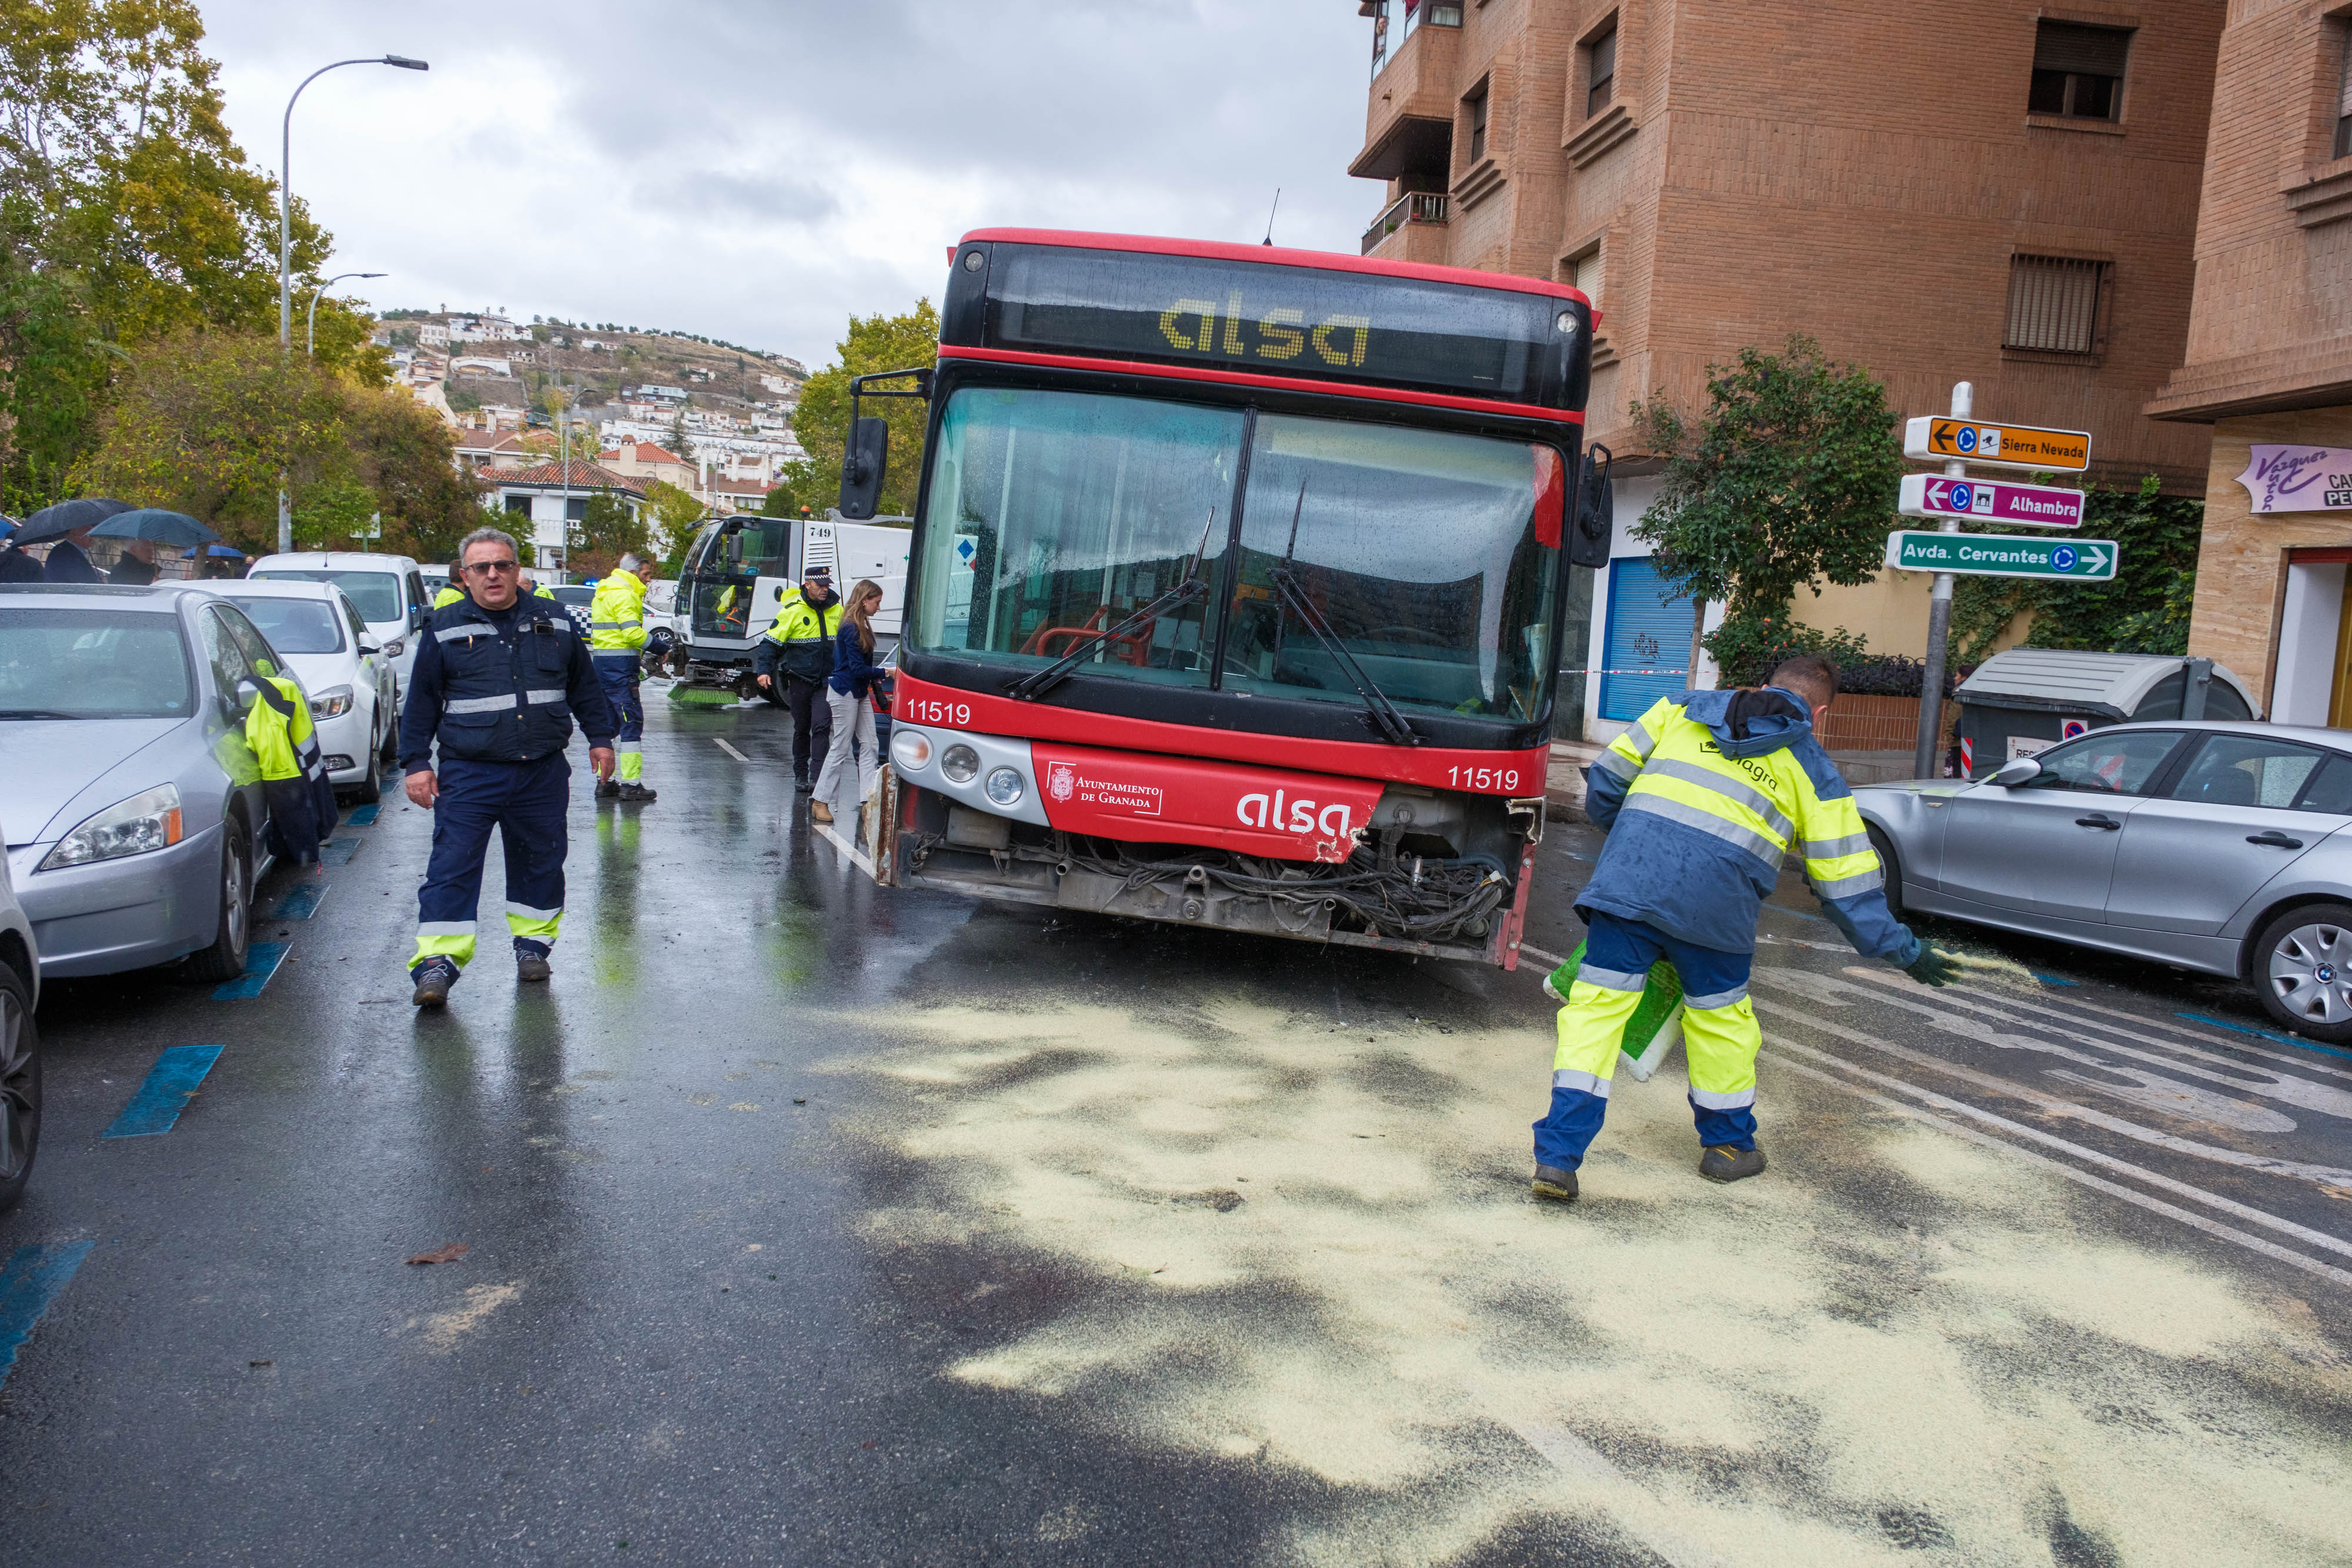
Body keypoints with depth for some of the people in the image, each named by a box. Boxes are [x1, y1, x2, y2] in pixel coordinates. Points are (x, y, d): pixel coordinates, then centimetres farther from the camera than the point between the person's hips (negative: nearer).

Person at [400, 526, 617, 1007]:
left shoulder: (552, 622, 9)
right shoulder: (444, 628, 3)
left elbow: (584, 686, 18)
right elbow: (421, 701, 5)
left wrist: (600, 738, 15)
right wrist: (416, 762, 1)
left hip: (543, 773, 2)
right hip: (469, 774, -2)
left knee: (541, 862, 11)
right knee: (452, 867, -7)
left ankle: (533, 942, 28)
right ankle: (437, 963, -5)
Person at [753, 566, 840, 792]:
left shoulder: (836, 610, 5)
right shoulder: (792, 610, -7)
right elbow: (771, 642, -6)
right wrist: (764, 671, -18)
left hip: (827, 682, 1)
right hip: (800, 680, -1)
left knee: (821, 725, -14)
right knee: (801, 729, 11)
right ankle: (800, 776, 25)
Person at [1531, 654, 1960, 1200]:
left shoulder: (1683, 707, 22)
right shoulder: (1813, 770, 18)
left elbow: (1604, 783, 18)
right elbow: (1848, 884, 15)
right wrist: (1905, 951, 26)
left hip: (1629, 875, 1)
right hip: (1717, 899, -1)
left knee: (1596, 1005, 5)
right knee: (1720, 1018, 20)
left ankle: (1557, 1157, 0)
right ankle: (1727, 1145, 39)